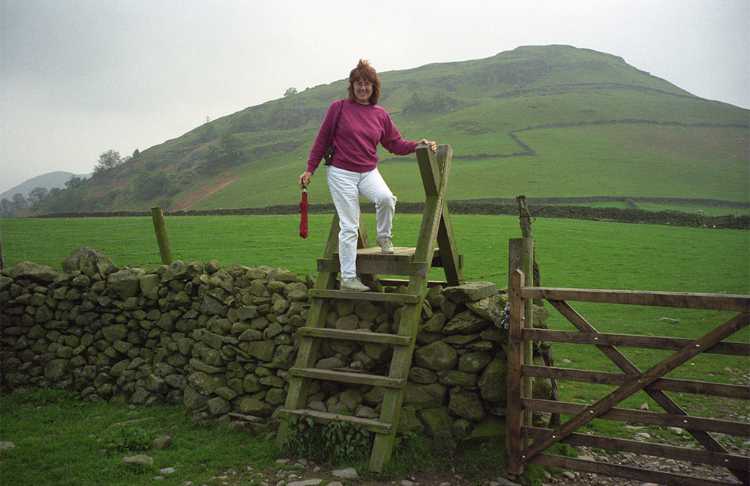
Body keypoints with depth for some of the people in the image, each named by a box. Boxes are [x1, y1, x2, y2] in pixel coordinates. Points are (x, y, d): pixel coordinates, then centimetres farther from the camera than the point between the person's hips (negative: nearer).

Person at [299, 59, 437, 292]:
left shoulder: (380, 114, 6)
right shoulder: (339, 108, -4)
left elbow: (395, 144, 10)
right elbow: (322, 139, 1)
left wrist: (418, 145, -6)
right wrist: (310, 169, 1)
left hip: (369, 172, 3)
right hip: (341, 173, -3)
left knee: (386, 198, -29)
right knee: (349, 226, -2)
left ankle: (384, 237, -1)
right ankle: (348, 277, 7)